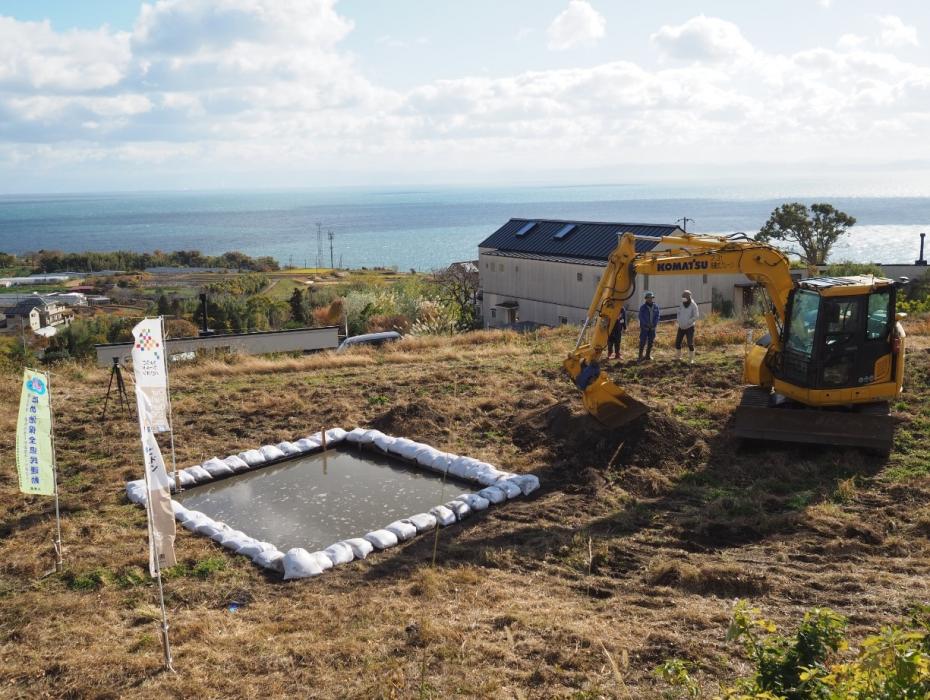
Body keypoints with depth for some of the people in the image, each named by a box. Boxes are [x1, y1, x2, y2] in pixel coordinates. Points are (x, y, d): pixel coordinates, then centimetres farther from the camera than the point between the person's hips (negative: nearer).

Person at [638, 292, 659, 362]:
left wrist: (654, 324, -10)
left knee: (651, 342, 8)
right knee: (643, 341, -6)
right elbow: (641, 317, -8)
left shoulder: (656, 307, 5)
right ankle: (640, 356, -2)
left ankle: (648, 355, 19)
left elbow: (657, 316, 5)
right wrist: (647, 324, -16)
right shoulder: (643, 307, -6)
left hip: (652, 327, 4)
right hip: (644, 327, -4)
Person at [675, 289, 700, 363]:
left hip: (689, 327, -6)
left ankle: (692, 359, 0)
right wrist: (679, 322, -2)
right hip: (681, 327, 6)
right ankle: (678, 357, 25)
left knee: (690, 344, -8)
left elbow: (696, 316, -17)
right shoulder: (682, 304, 3)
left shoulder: (693, 305, -13)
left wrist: (687, 323, -20)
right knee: (677, 342, 9)